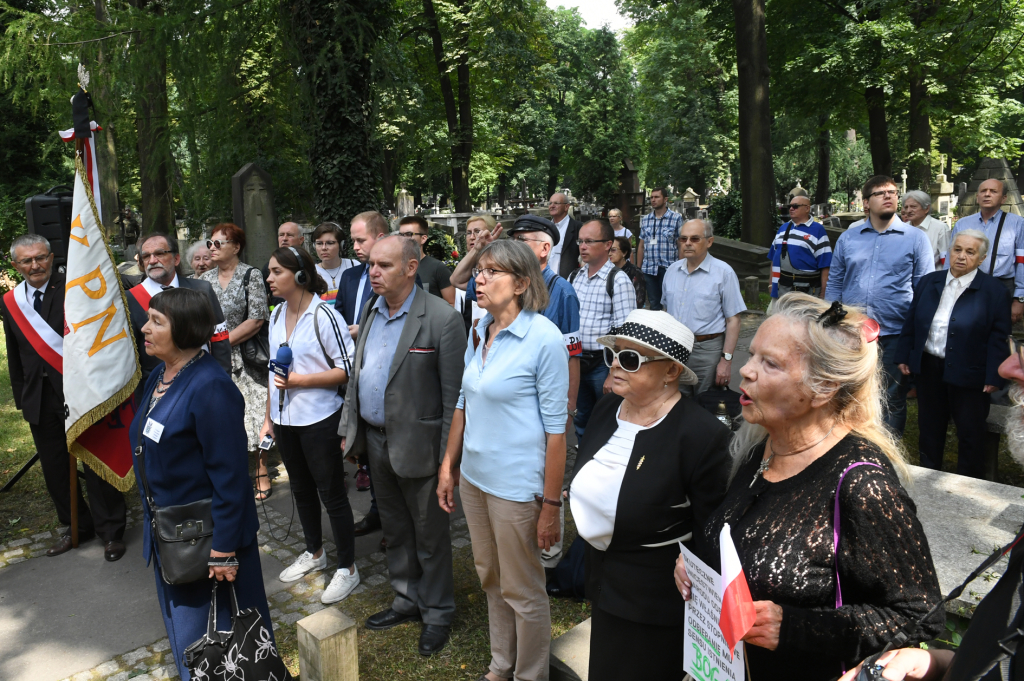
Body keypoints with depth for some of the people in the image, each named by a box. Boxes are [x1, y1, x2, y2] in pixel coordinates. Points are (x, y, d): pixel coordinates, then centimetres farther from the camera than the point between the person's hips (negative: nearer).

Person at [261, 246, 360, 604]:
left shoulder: (323, 314, -15)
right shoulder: (278, 314, 8)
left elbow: (347, 369, -16)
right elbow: (274, 370, 15)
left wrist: (299, 380, -22)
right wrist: (268, 418, 15)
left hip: (319, 420, -7)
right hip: (285, 420, 7)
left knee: (332, 494, 3)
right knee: (301, 489, 20)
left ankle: (347, 568, 18)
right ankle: (315, 553, 40)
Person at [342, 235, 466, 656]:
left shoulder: (442, 319, -18)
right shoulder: (370, 311, 6)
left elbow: (454, 396, -17)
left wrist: (447, 458, -17)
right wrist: (350, 429, 13)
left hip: (416, 444, -7)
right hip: (375, 439, 7)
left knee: (429, 534, 10)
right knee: (394, 528, 22)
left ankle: (438, 613, 30)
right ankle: (407, 600, 41)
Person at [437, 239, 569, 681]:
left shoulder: (544, 339, -17)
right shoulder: (480, 331, 4)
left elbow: (556, 426, -16)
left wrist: (551, 504, -15)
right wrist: (448, 466, 13)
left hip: (517, 485, -7)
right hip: (474, 476, 7)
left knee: (522, 591, 10)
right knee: (491, 579, 22)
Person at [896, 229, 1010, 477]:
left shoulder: (994, 291, -7)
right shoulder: (929, 282, 4)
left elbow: (998, 338, -8)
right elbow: (911, 322, 9)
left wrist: (994, 376, -12)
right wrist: (903, 356, 6)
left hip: (968, 373, -4)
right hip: (928, 368, 4)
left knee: (970, 433, 8)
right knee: (929, 427, 17)